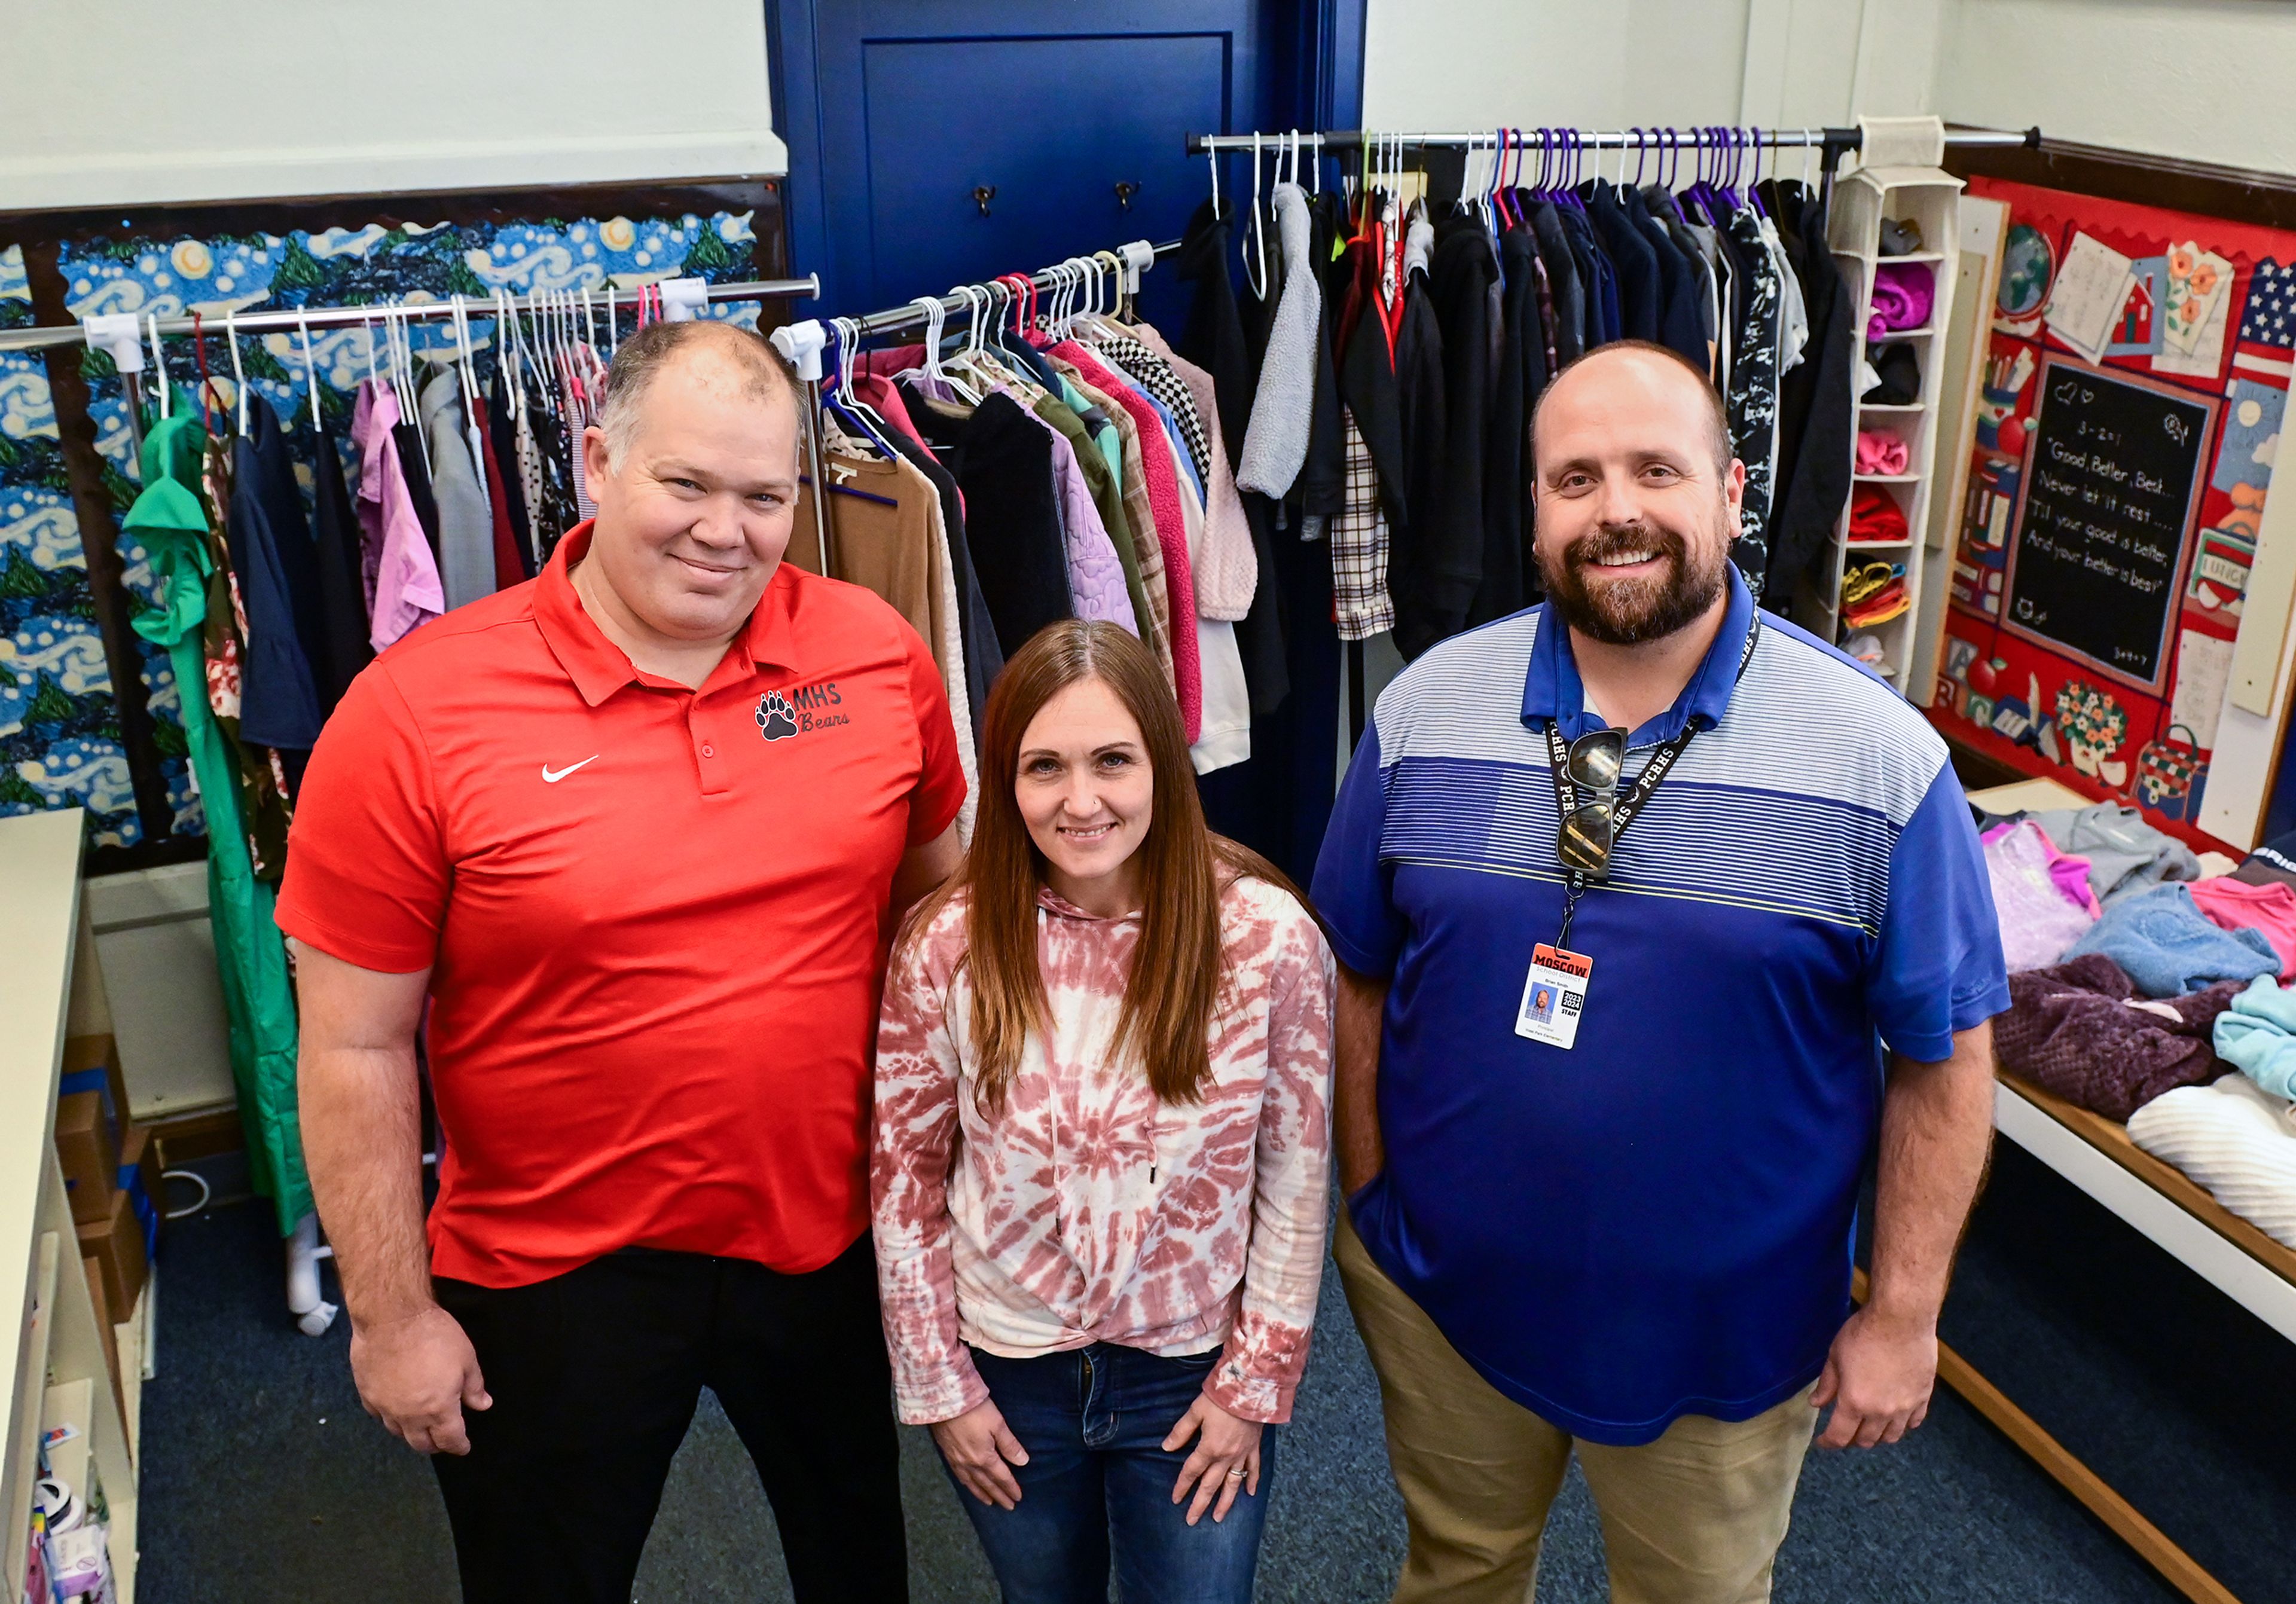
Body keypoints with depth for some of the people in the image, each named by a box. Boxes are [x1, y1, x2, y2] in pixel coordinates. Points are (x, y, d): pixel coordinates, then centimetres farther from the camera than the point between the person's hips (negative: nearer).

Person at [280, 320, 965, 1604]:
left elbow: (936, 889, 6)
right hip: (555, 1271, -2)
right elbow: (356, 1051, -12)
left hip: (832, 1230, 3)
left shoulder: (879, 654, -9)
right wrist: (392, 1316, -7)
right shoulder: (417, 714, -18)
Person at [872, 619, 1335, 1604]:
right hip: (1007, 1374, 2)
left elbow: (1296, 1181, -8)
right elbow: (904, 1177, -5)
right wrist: (939, 1384, -2)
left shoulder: (1269, 938, -17)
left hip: (1193, 1376, -1)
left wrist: (1256, 1382, -5)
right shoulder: (948, 945, -14)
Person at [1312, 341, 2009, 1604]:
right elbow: (1357, 976, 0)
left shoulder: (1881, 758, -16)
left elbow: (1944, 1058, -8)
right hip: (1442, 1289, 2)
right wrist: (1370, 1204, 0)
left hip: (1726, 1331, -1)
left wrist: (1902, 1314, -6)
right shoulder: (1426, 708, -9)